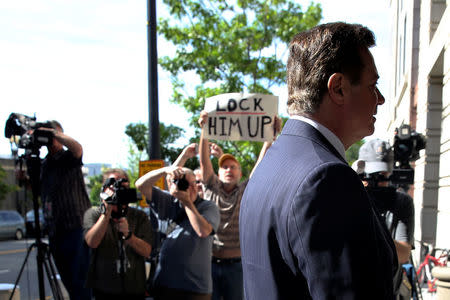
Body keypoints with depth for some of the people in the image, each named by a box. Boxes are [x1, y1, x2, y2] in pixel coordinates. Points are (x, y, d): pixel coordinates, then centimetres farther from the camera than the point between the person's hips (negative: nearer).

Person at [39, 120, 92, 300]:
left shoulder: (68, 158, -3)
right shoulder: (44, 164, 17)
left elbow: (77, 148, -25)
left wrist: (54, 132, -26)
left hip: (75, 228, -7)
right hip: (54, 230, 7)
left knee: (80, 282, -9)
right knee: (68, 282, 13)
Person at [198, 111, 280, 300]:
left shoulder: (246, 191, 5)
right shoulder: (211, 188, 5)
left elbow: (261, 164, -6)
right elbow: (204, 161, -7)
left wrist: (271, 135, -17)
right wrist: (204, 130, -19)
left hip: (235, 263, 0)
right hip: (209, 261, 0)